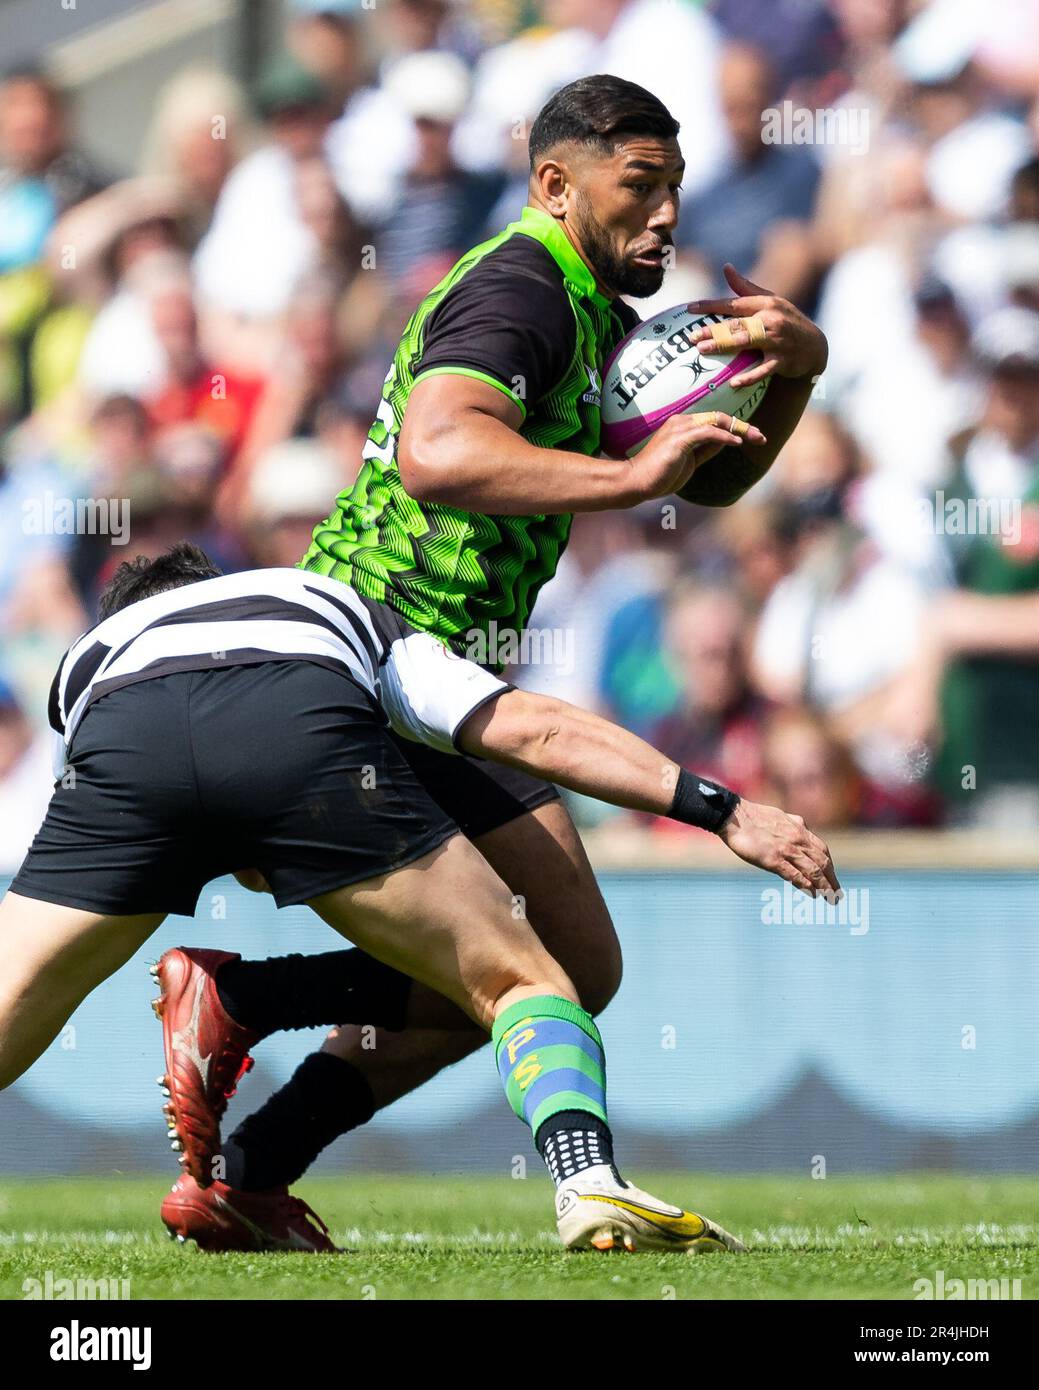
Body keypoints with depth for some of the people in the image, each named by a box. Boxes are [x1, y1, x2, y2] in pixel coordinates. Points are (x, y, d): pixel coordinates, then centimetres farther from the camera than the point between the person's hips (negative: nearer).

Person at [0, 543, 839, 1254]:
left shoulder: (91, 654, 46)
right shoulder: (344, 613, 44)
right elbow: (534, 729, 32)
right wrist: (724, 812, 30)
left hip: (123, 743, 1)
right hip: (307, 729, -1)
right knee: (520, 982, 12)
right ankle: (591, 1186, -13)